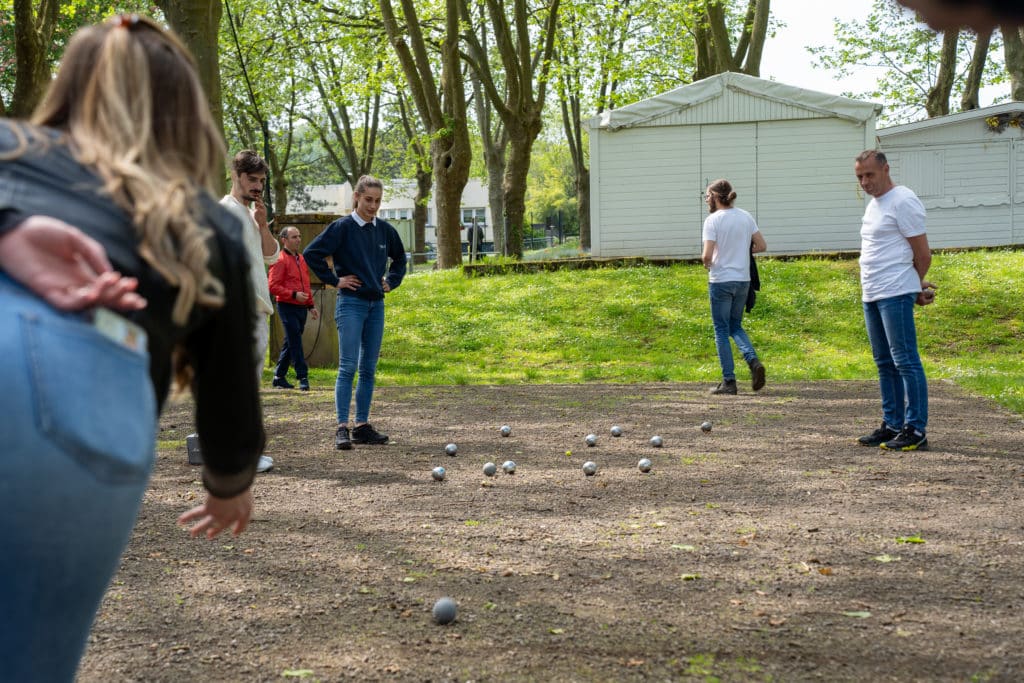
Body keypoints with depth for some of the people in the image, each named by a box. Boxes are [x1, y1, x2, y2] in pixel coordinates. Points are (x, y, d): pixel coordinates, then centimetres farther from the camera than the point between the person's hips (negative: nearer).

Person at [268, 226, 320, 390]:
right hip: (288, 307, -8)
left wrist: (311, 305, 19)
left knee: (291, 343, 12)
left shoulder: (301, 259, 16)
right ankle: (302, 377, -8)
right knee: (295, 343, -8)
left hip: (301, 307, 8)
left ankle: (279, 376, 20)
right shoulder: (280, 260, -9)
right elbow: (273, 286, -15)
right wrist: (294, 295, -21)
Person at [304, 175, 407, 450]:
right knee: (348, 367, -9)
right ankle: (342, 428, -8)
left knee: (369, 369, 7)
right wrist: (334, 280, -9)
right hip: (351, 303, -6)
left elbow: (399, 258, 28)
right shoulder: (342, 227, -7)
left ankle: (362, 426, 13)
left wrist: (391, 282, 14)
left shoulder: (385, 230, 10)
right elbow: (311, 253, -11)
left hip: (376, 304, 6)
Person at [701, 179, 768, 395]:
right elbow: (761, 246, 5)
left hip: (720, 281, -5)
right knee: (736, 327, 20)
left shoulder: (712, 221, -12)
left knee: (722, 331, 5)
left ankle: (729, 381, 6)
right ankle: (753, 361, -4)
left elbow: (707, 255, -19)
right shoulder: (745, 217, 4)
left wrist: (705, 262, 3)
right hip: (743, 280, 5)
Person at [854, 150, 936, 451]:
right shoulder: (874, 204, 19)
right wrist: (918, 285, 17)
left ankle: (916, 430, -7)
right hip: (871, 296, 10)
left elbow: (922, 252, -11)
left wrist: (916, 285, 3)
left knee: (905, 361, -9)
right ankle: (892, 425, 21)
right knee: (885, 364, 14)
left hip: (895, 294, -10)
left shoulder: (902, 201, -11)